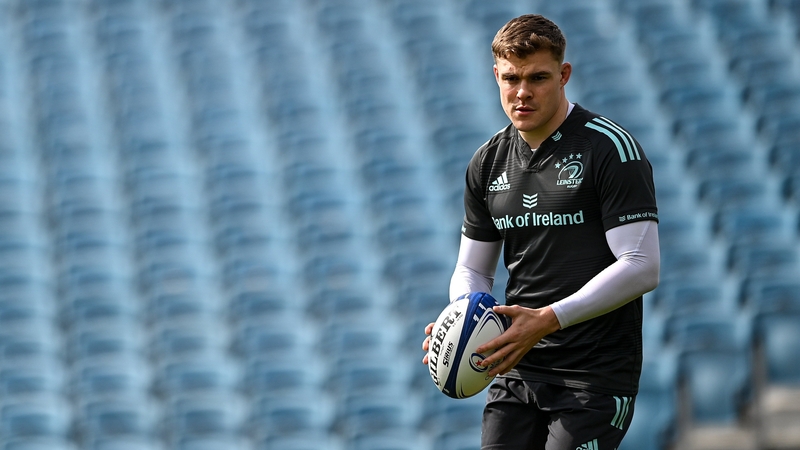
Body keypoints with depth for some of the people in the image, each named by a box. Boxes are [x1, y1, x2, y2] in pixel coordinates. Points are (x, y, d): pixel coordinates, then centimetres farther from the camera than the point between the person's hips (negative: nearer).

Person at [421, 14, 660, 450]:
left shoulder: (612, 148, -9)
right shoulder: (488, 162, 11)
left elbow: (641, 267, -16)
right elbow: (473, 269, 18)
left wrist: (548, 319, -23)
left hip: (596, 376, -6)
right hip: (516, 371, 6)